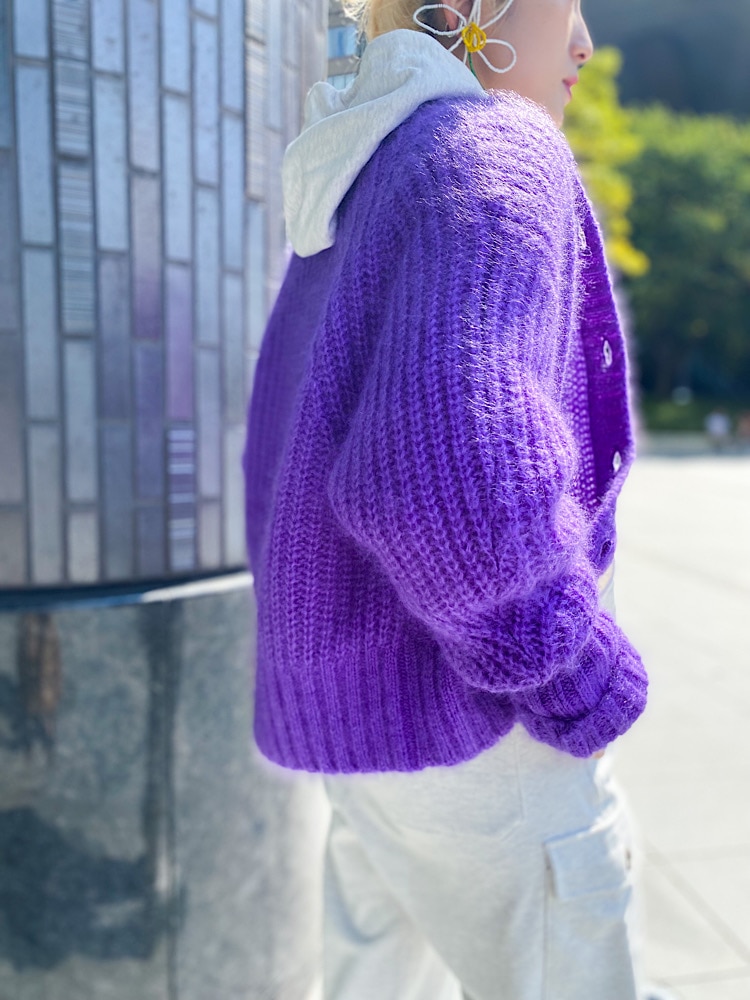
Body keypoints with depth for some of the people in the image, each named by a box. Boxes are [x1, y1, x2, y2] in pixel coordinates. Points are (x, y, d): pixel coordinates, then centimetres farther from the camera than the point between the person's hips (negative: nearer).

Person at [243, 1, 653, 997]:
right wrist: (587, 686, -15)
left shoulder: (355, 188, 14)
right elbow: (452, 484, -32)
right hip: (471, 715, -9)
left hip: (353, 691, 9)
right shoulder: (497, 154, -15)